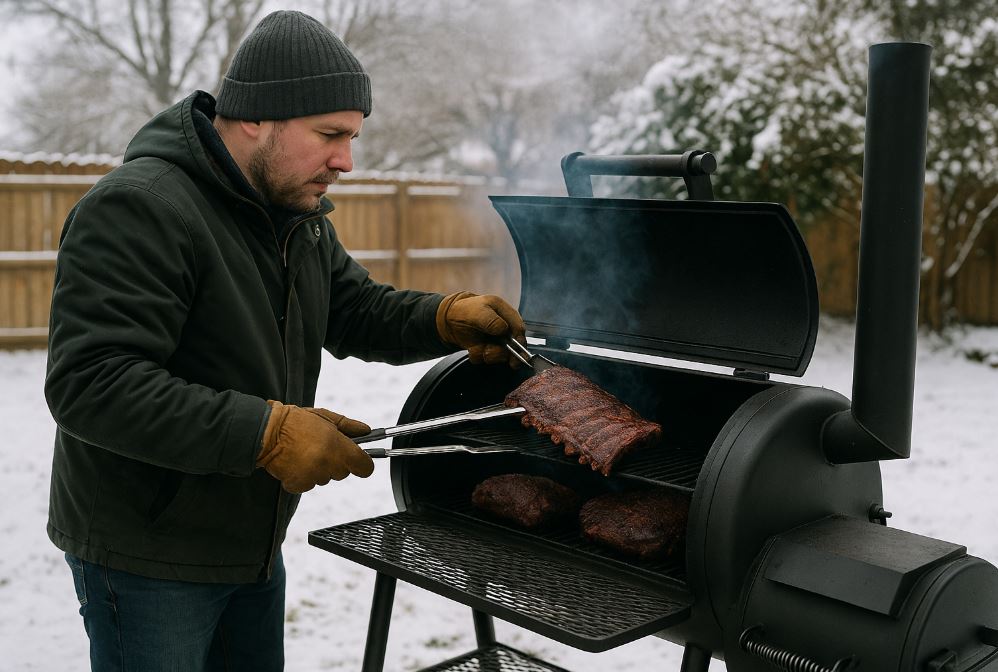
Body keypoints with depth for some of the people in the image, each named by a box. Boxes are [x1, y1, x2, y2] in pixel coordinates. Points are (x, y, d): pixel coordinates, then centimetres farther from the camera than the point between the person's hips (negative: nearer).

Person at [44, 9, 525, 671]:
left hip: (254, 542, 9)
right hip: (148, 559, -8)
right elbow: (90, 384, -31)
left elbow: (358, 311, 13)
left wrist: (449, 318, -7)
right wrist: (264, 433, -34)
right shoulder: (135, 208, -23)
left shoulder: (299, 216, 6)